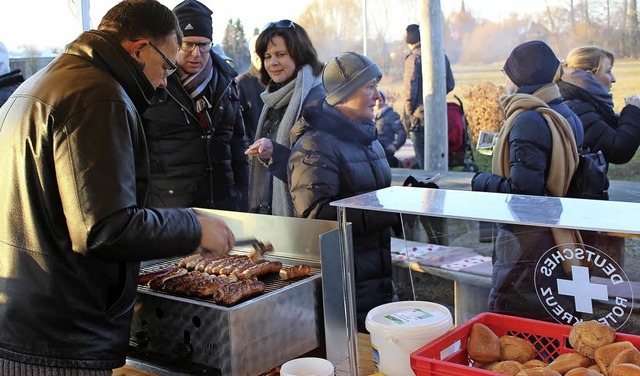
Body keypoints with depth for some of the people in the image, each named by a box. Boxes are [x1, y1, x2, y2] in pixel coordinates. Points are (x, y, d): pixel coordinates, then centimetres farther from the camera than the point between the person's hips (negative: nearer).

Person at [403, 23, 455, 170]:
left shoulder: (414, 57, -10)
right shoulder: (441, 55, 10)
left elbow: (409, 86, -16)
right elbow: (450, 84, 13)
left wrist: (409, 111, -7)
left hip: (421, 114, -7)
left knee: (422, 160, 0)